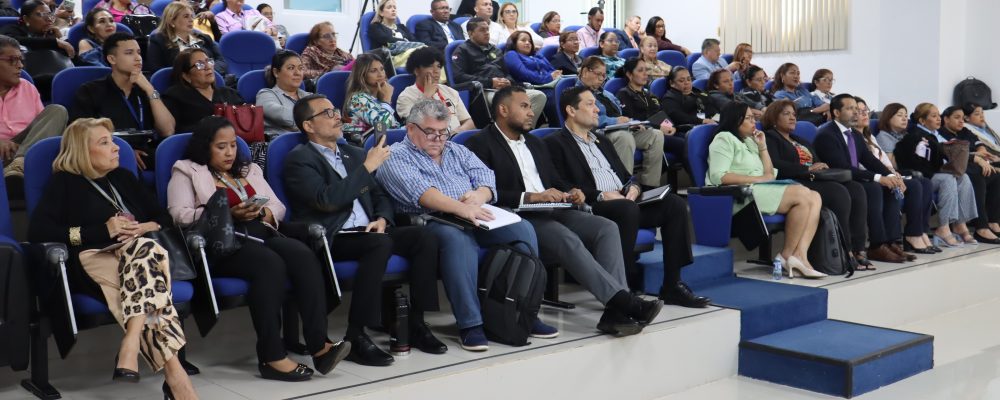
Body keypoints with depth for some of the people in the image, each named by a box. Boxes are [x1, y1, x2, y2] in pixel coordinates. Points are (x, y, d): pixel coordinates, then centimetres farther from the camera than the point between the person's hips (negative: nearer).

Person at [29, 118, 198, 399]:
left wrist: (147, 227, 1)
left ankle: (131, 346, -47)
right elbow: (38, 231, -5)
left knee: (144, 248, -37)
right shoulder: (65, 183, 12)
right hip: (93, 260, -4)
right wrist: (103, 231, -7)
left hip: (136, 257, 4)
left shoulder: (123, 178, 28)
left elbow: (165, 219, 27)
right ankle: (173, 371, -49)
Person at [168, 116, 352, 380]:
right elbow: (180, 216, -1)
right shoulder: (187, 172, 15)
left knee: (304, 255, -28)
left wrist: (262, 212, 0)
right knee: (271, 263, -36)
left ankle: (319, 345, -35)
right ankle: (271, 356, -35)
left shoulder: (249, 170, 31)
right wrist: (229, 214, -12)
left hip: (261, 234, 5)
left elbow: (278, 207, 25)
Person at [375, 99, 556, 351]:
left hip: (477, 217, 6)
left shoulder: (457, 151, 27)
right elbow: (420, 191, -14)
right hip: (429, 223, -6)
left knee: (523, 229, -19)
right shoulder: (396, 157, 5)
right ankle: (469, 324, -34)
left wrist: (480, 195, -14)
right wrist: (460, 208, -29)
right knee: (457, 238, -39)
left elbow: (486, 177, 12)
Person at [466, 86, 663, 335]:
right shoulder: (481, 144, 1)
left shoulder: (535, 144, 27)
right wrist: (531, 197, -19)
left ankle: (615, 310, -29)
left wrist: (570, 192, 4)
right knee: (567, 239, -34)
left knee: (607, 228, -17)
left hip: (553, 212, 7)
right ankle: (623, 300, -36)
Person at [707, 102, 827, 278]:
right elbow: (718, 176, -13)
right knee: (802, 194, -23)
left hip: (761, 190, 9)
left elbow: (770, 174, 24)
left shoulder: (748, 141, 27)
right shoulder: (724, 139, 2)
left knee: (815, 198, -10)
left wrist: (762, 146, 14)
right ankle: (786, 255, -14)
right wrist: (758, 179, -11)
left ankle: (800, 255, -23)